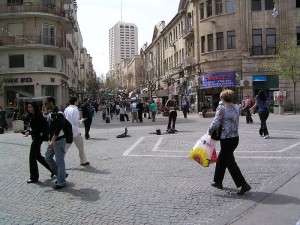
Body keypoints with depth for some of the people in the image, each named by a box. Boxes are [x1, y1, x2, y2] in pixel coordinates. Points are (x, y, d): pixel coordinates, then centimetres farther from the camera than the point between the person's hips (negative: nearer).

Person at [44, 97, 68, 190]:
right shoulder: (50, 114, 11)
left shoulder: (59, 114, -19)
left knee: (60, 161, -2)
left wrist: (53, 141, -33)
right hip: (52, 140, 10)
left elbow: (58, 129, -27)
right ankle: (62, 174, 26)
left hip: (59, 140, -10)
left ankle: (61, 182, 9)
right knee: (48, 158, 15)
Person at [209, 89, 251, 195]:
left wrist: (210, 131, -2)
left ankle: (243, 184, -4)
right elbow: (235, 122, 8)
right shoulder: (237, 108, 5)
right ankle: (218, 181, 31)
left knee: (230, 162, 0)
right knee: (221, 158, 22)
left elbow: (215, 124, -19)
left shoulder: (222, 109, -14)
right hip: (235, 138, 8)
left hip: (226, 139, -8)